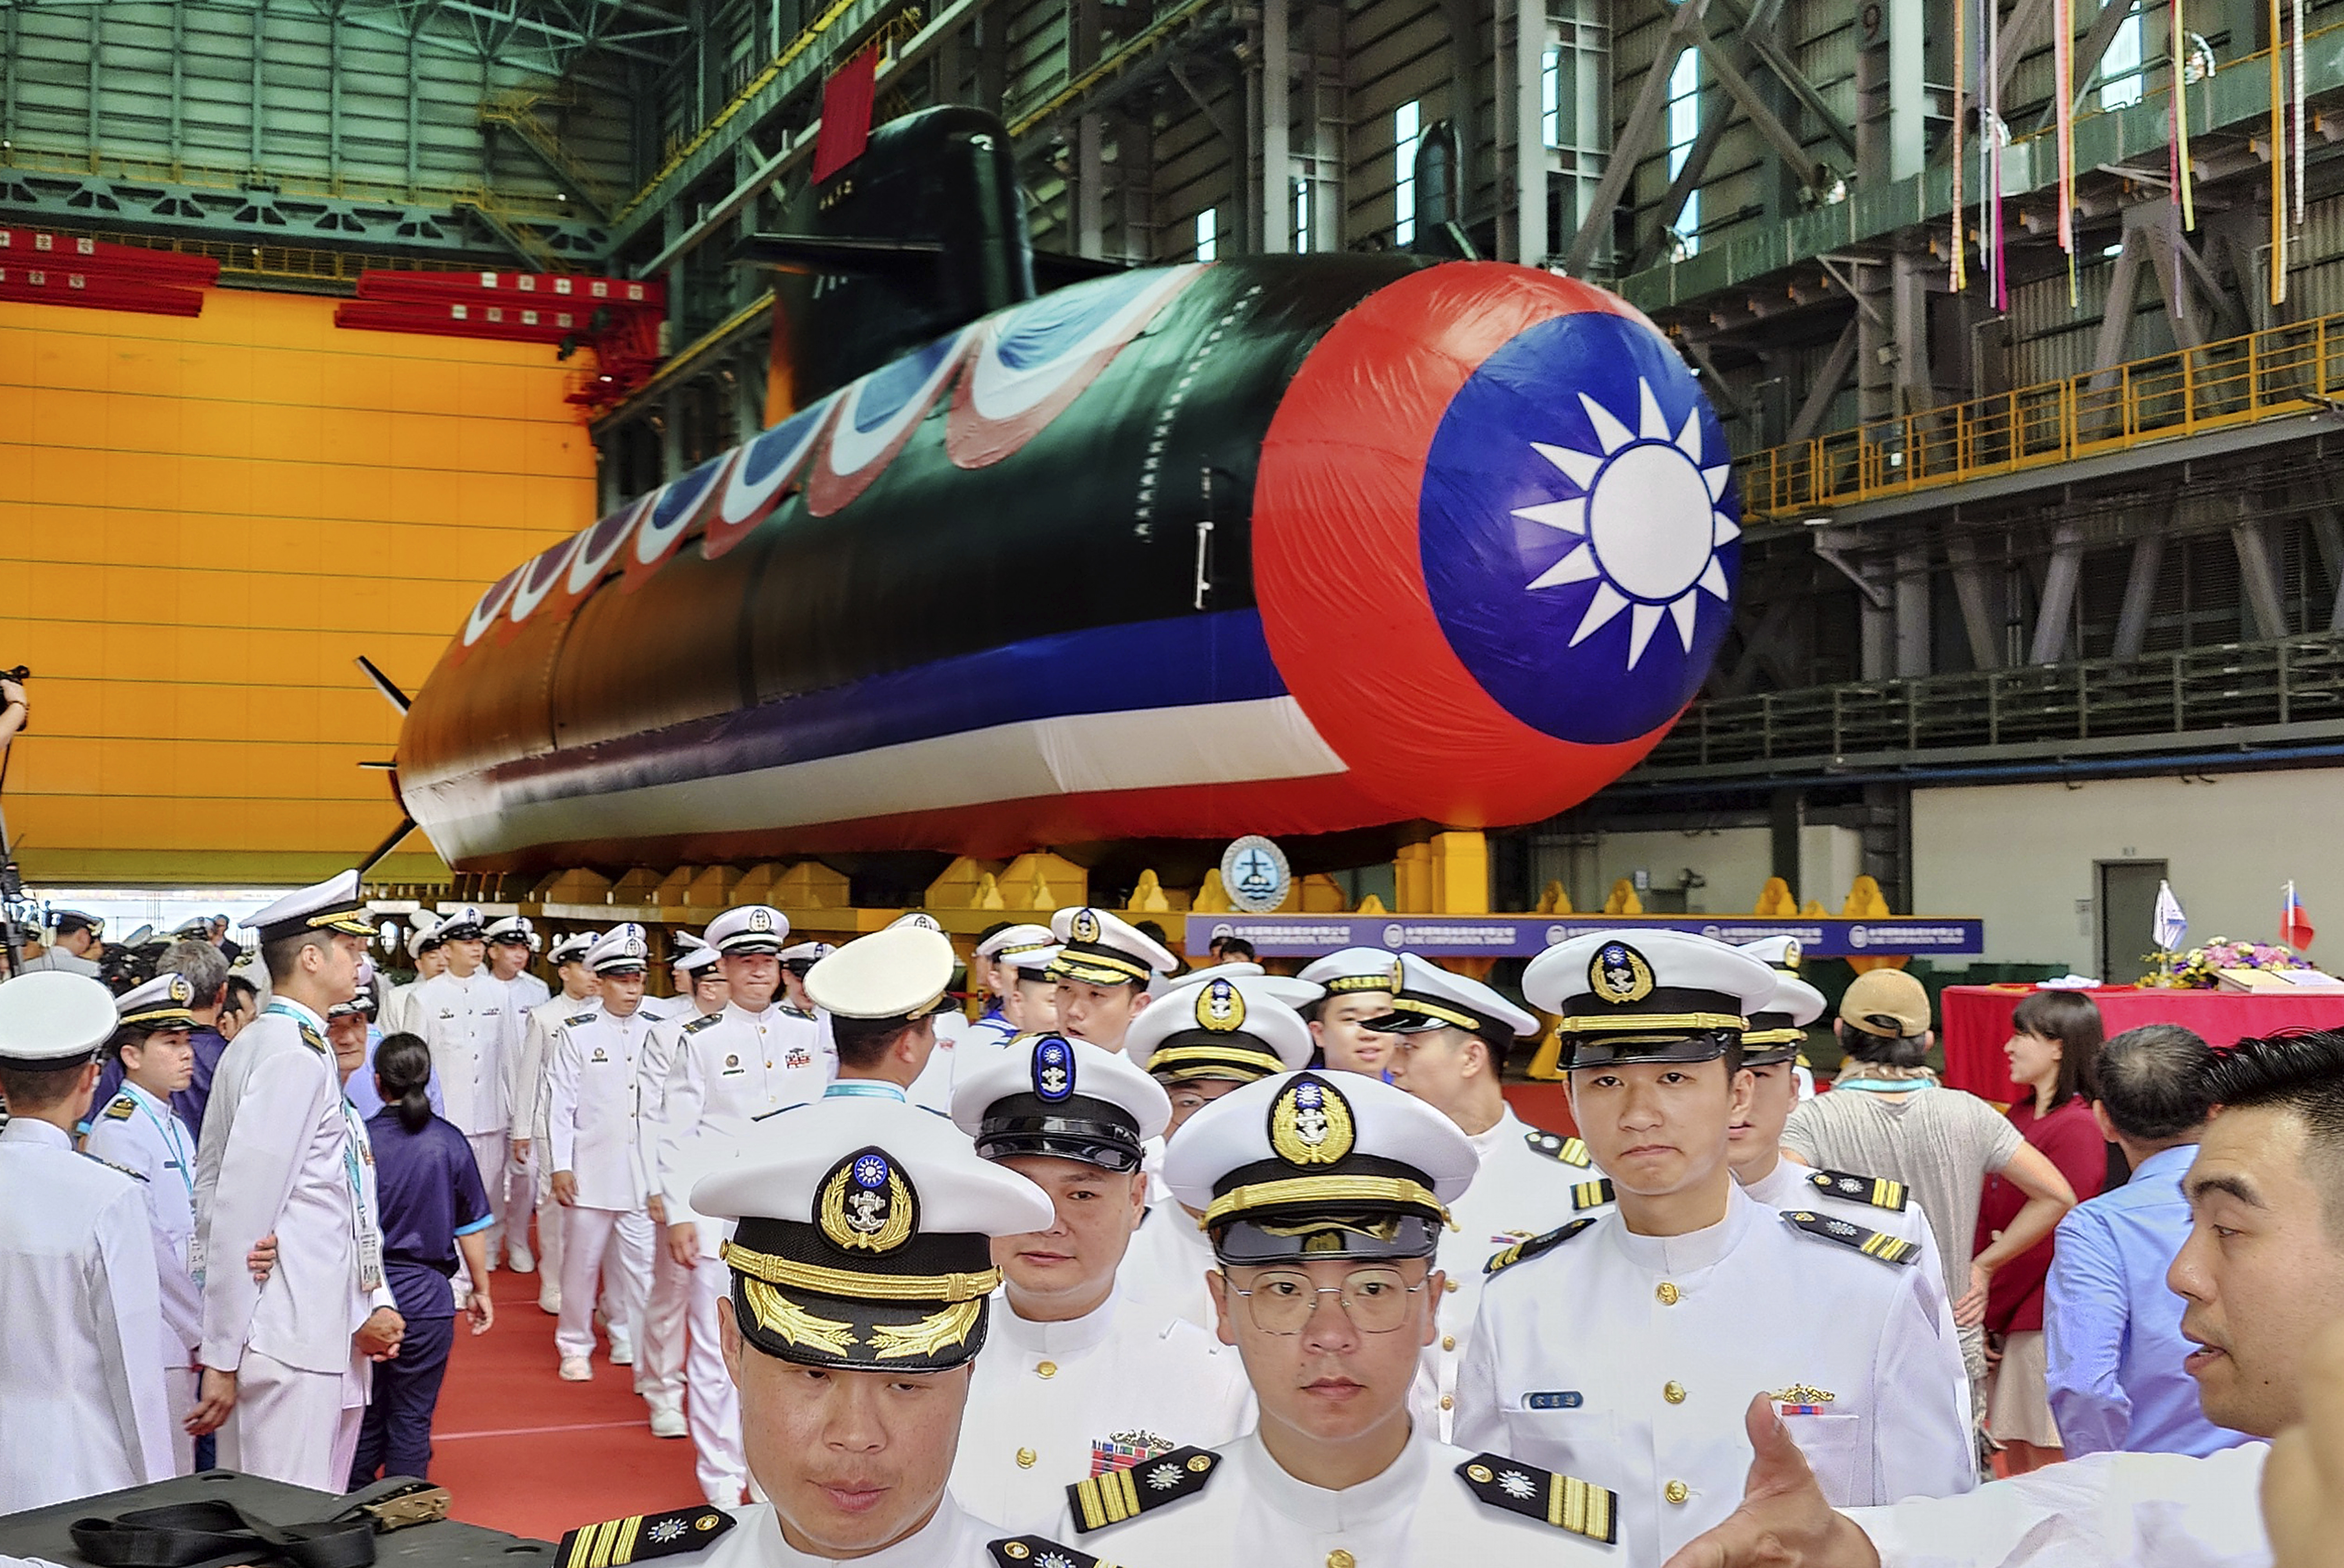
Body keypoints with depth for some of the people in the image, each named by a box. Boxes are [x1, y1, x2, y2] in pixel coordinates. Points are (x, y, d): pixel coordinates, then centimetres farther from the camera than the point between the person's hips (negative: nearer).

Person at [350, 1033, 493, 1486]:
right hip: (425, 1296, -1)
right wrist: (481, 1290, 13)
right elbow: (472, 1227, 1)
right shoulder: (449, 1143, -6)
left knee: (365, 1414, 15)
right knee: (411, 1419, 8)